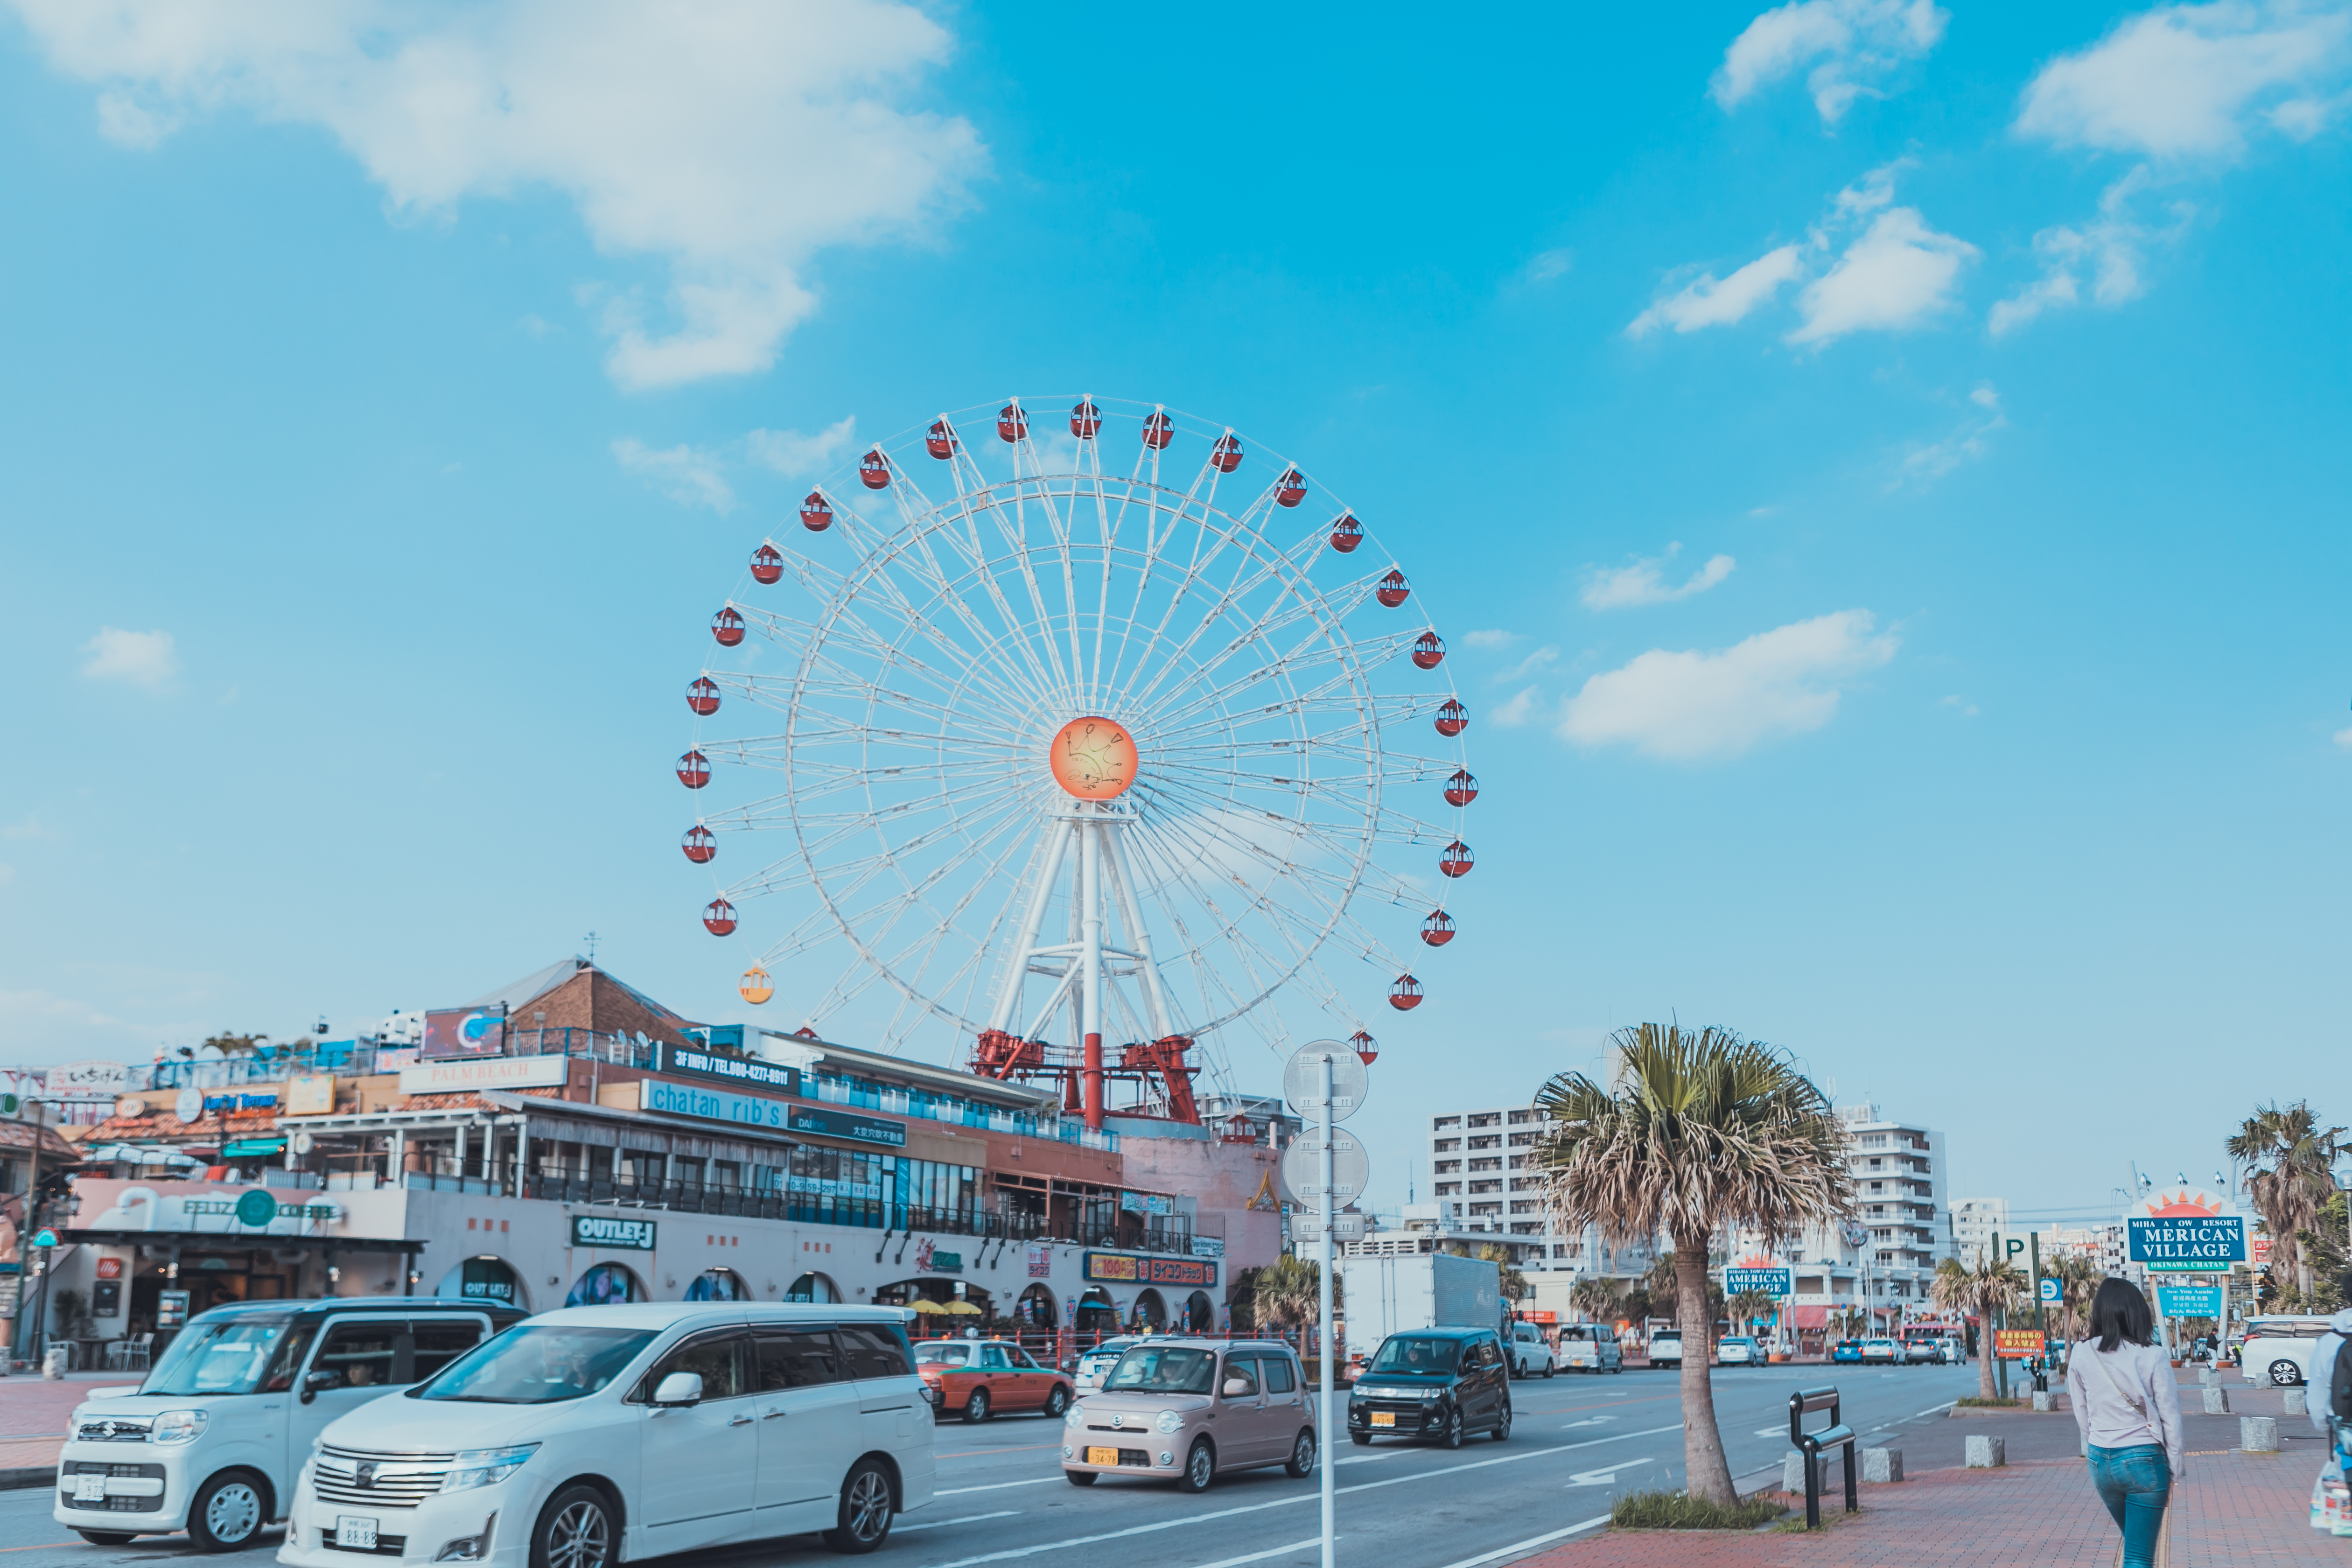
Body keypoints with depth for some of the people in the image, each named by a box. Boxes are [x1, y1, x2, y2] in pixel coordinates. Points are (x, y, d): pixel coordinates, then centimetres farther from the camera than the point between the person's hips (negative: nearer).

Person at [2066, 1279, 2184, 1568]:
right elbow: (2170, 1417, -7)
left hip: (2100, 1461, 4)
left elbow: (2082, 1417, 5)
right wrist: (2175, 1468, 4)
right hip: (2144, 1461, -4)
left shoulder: (2081, 1357, -2)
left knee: (2134, 1542, 26)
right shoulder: (2152, 1356, -12)